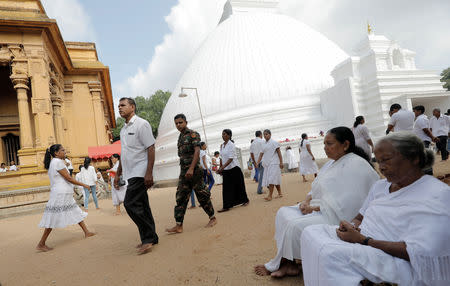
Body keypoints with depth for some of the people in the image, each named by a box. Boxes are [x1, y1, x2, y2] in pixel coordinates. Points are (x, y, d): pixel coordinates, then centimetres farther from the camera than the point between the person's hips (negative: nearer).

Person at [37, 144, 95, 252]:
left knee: (77, 213, 14)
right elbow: (69, 178, -15)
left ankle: (86, 232, 22)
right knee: (53, 220, -4)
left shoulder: (53, 162, 16)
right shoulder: (57, 162, -14)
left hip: (65, 195, 10)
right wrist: (84, 185, -9)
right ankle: (41, 244, 4)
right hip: (60, 194, -10)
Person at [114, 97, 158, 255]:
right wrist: (118, 174, 23)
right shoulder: (123, 129, 18)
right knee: (141, 206, 11)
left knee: (131, 203, -13)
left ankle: (148, 238, -3)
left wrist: (149, 173, -22)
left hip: (140, 173, -9)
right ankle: (151, 238, 20)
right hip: (131, 174, 9)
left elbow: (151, 149, -15)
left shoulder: (141, 124, -9)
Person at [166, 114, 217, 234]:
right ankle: (179, 226, 3)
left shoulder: (193, 134, -6)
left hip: (194, 171, -7)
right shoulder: (180, 137, 18)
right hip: (183, 172, 8)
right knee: (180, 198, 2)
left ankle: (212, 218, 17)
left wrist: (191, 169, -26)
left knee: (202, 195, 1)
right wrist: (184, 170, 18)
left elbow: (197, 151, -17)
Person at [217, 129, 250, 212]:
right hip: (226, 170, 6)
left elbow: (231, 158, -21)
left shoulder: (231, 145, -14)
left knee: (238, 186, 6)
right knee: (226, 188, 3)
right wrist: (220, 168, 11)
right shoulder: (222, 146, 7)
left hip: (234, 168, -6)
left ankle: (245, 200, 27)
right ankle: (226, 206, 6)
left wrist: (222, 167, -29)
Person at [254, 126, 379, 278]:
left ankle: (276, 265, 1)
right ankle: (289, 264, -7)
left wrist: (314, 208, -17)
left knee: (295, 225, -24)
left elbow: (342, 204, -22)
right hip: (317, 207, 10)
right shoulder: (331, 163, 13)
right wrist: (307, 201, -3)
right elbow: (316, 190, 17)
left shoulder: (356, 165, -16)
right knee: (283, 213, -3)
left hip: (335, 216, -10)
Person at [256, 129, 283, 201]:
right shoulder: (264, 144, 15)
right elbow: (261, 154, 13)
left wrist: (281, 162, -12)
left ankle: (270, 196, -13)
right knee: (275, 179, 11)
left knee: (271, 179, -12)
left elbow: (279, 152, -7)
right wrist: (257, 163, 4)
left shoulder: (274, 142, -4)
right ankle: (280, 193, 20)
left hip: (274, 163, -6)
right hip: (267, 164, 7)